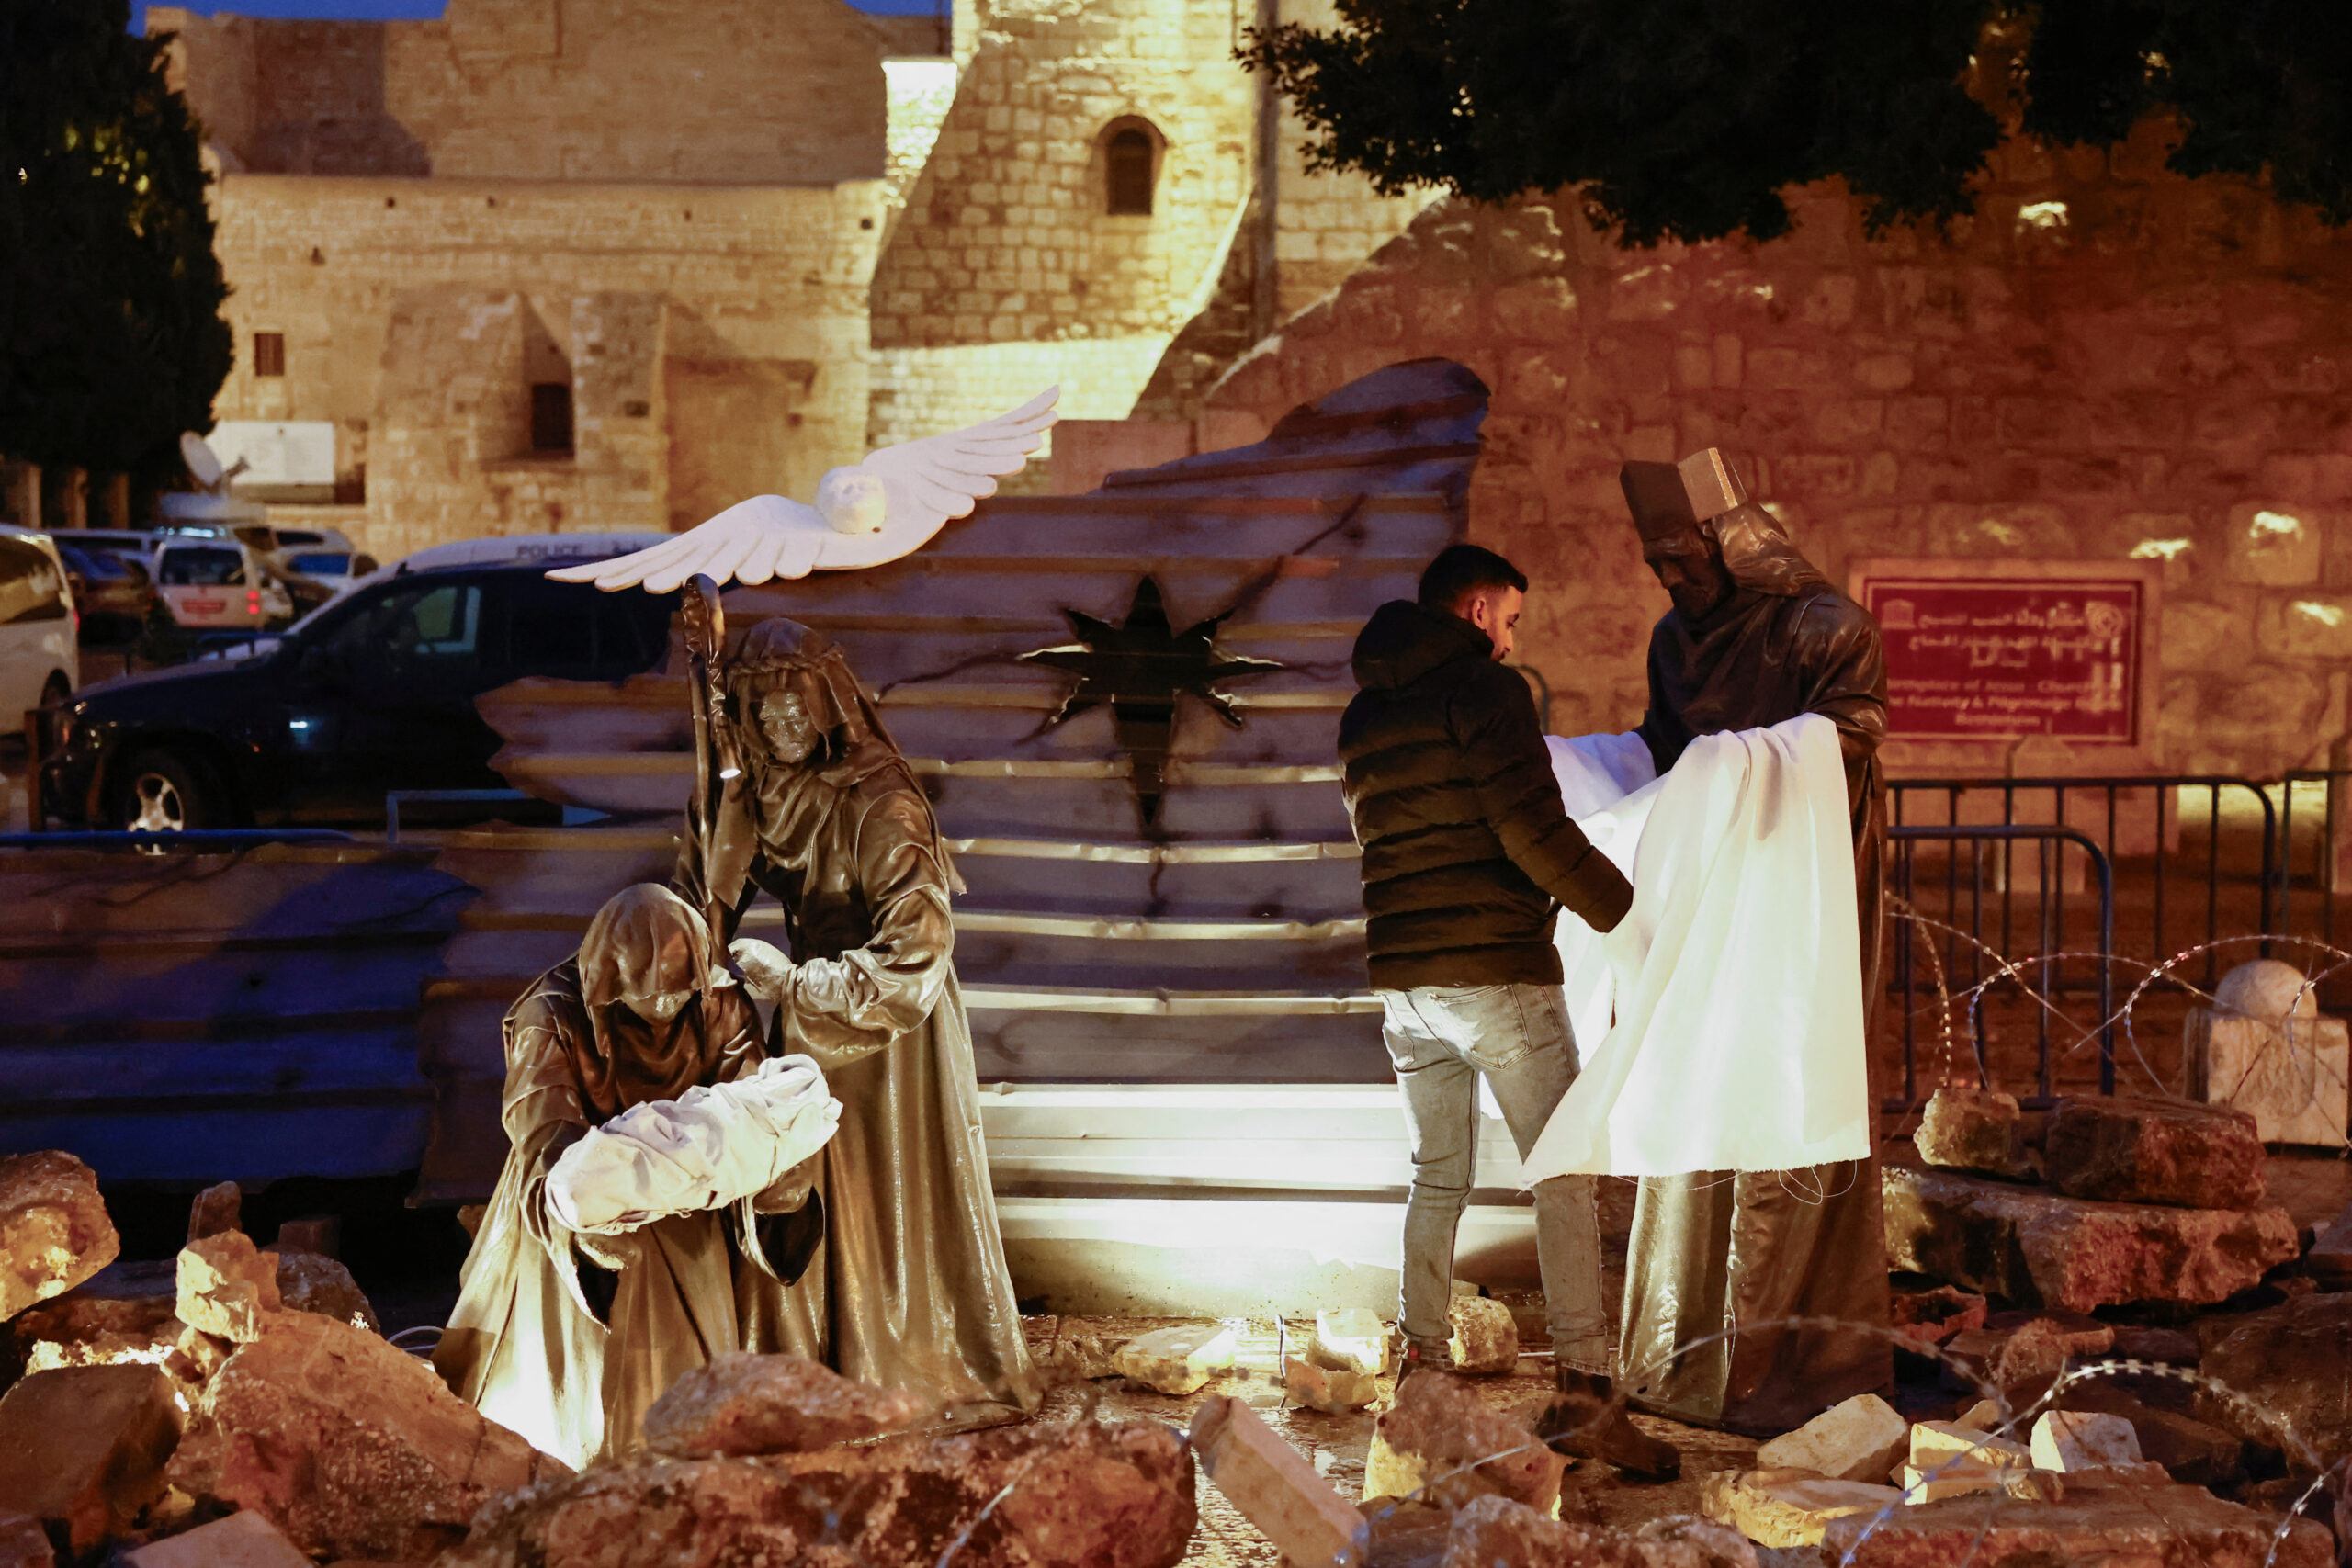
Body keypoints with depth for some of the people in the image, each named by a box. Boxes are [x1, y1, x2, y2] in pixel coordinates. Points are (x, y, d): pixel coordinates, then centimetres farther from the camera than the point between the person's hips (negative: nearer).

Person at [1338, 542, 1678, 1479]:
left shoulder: (1363, 718, 15)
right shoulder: (1484, 689, -9)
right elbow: (1534, 831, -17)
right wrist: (1626, 913, -7)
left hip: (1403, 979, 7)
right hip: (1497, 971, -7)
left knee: (1437, 1179, 16)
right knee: (1563, 1176, -2)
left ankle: (1420, 1368, 16)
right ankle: (1584, 1385, -7)